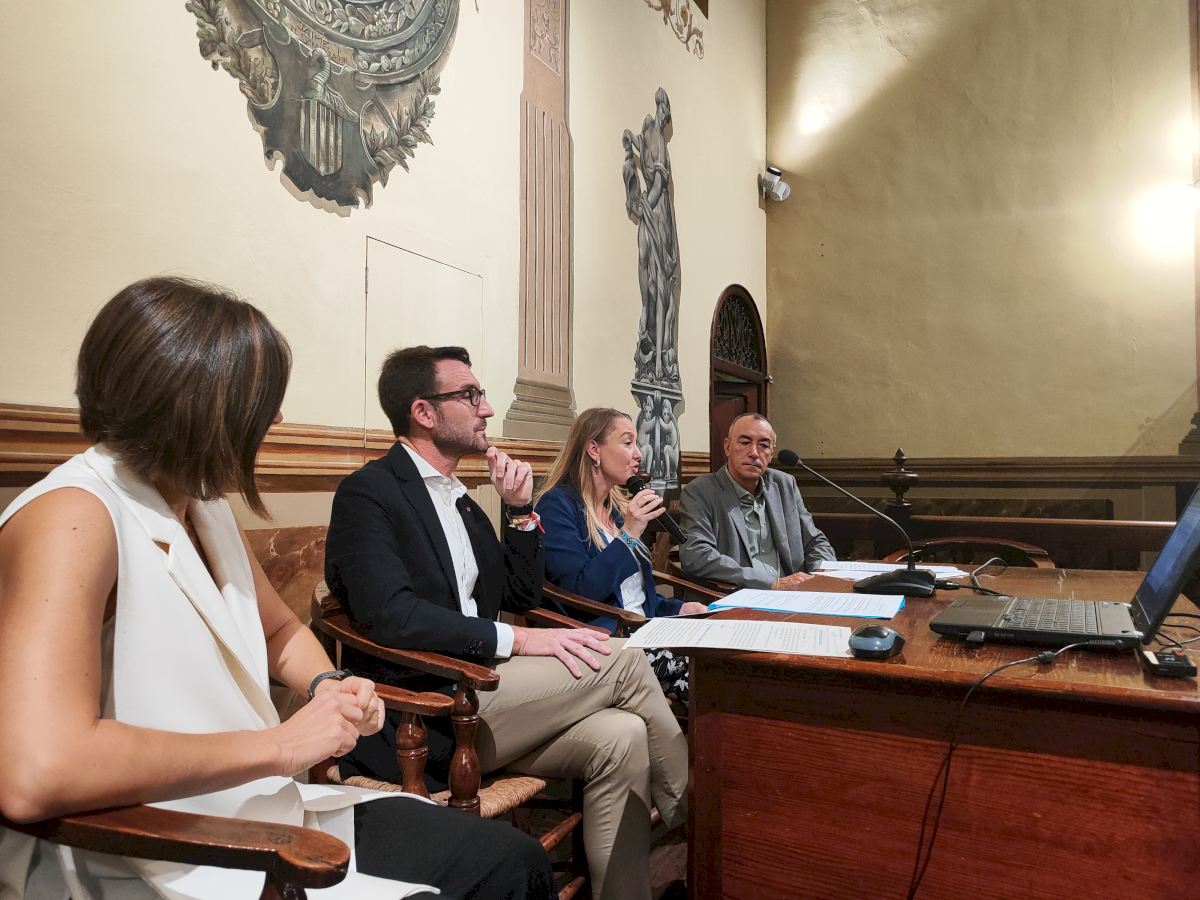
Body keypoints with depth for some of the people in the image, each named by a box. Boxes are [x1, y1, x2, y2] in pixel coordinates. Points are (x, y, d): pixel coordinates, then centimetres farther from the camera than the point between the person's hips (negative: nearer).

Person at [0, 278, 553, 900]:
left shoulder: (205, 509, 7)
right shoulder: (72, 518, -20)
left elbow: (280, 629, 22)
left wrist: (327, 686, 0)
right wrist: (282, 745, -24)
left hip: (262, 813, 8)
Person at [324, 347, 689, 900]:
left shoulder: (460, 501, 17)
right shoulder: (369, 492, -9)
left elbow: (521, 596, 19)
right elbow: (390, 615, -23)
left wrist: (519, 509, 7)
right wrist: (514, 640, -24)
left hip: (473, 694, 8)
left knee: (619, 738, -15)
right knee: (621, 661, -15)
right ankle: (696, 818, 7)